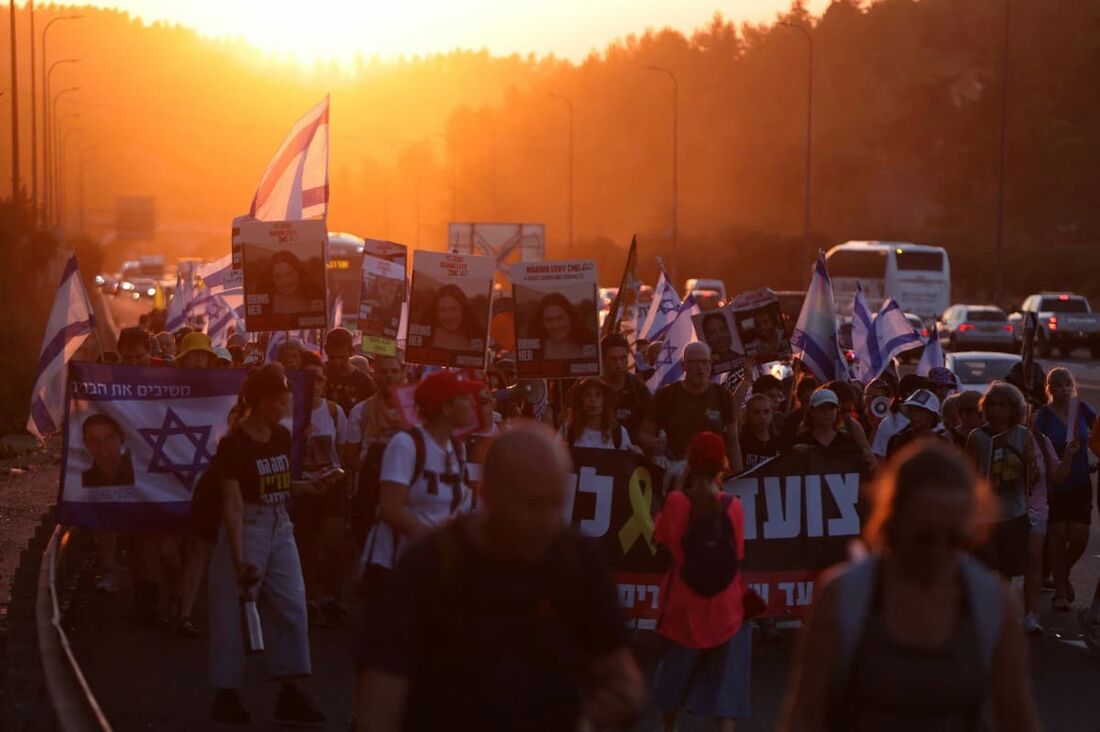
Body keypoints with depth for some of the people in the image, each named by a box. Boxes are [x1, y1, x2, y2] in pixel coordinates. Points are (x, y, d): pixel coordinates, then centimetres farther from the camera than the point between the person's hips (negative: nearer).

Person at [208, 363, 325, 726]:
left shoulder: (282, 437, 6)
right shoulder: (234, 444, -15)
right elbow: (233, 505, -18)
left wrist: (312, 486, 2)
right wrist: (238, 557, -22)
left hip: (279, 528, 7)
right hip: (246, 529, -7)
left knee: (291, 607, 4)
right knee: (234, 612, 0)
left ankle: (290, 694, 8)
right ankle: (226, 694, 11)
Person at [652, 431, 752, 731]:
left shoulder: (677, 501, -12)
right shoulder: (733, 505, -9)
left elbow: (661, 537, 3)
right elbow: (738, 553, -5)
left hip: (685, 602, 1)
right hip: (725, 605, -1)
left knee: (677, 667, 22)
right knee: (725, 674, 4)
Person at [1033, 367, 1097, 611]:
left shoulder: (1082, 409, 1)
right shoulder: (1043, 415, -8)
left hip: (1080, 484, 3)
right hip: (1054, 487, -3)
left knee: (1079, 538, -2)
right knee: (1057, 536, 1)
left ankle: (1064, 574, 28)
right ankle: (1060, 592, 12)